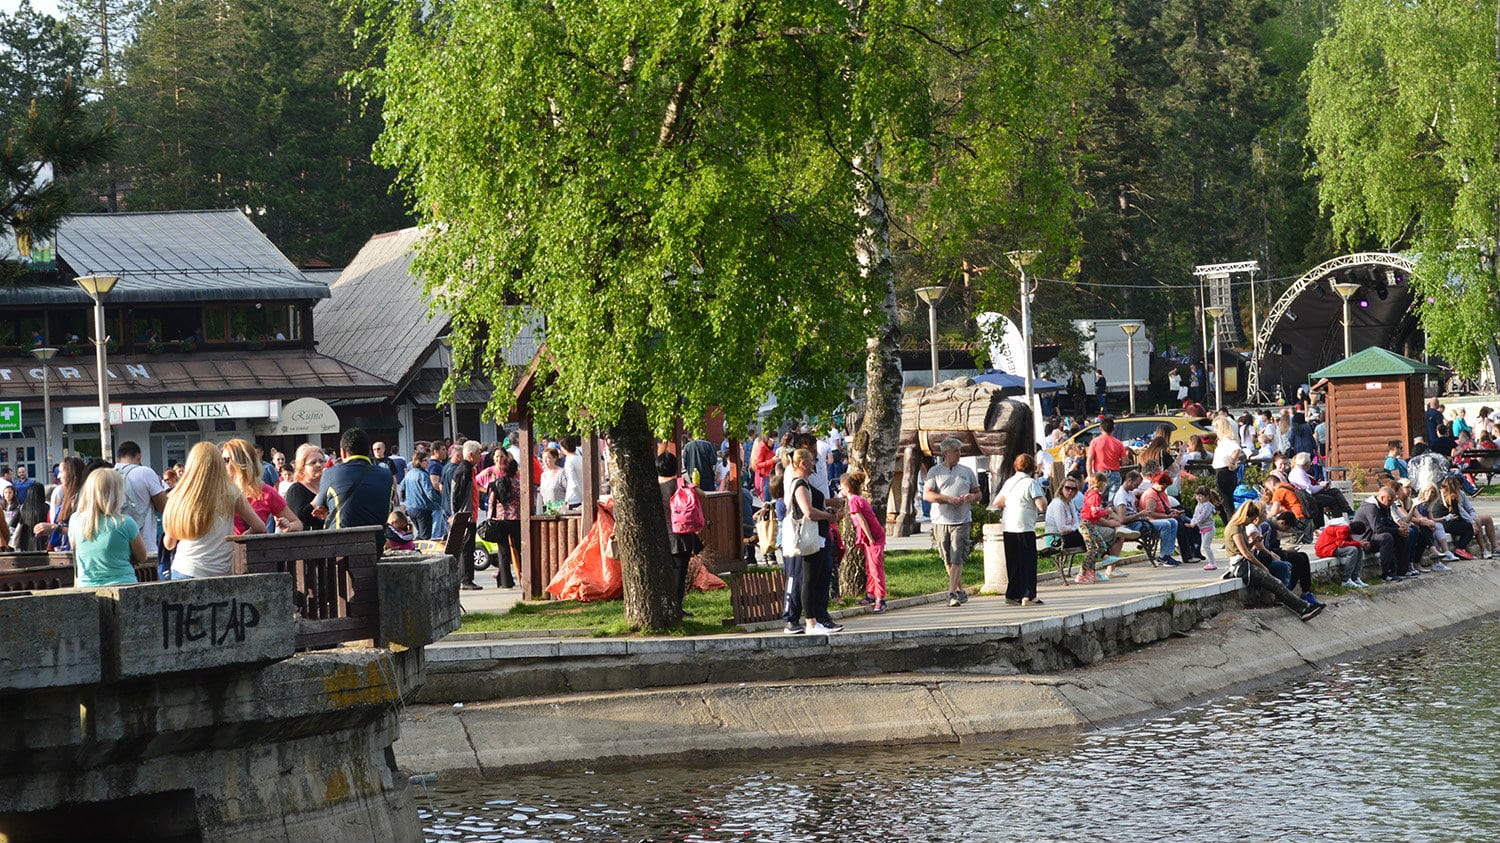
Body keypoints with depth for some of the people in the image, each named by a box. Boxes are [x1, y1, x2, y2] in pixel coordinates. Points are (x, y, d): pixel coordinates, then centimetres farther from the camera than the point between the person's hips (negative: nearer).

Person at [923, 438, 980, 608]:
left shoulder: (967, 471, 13)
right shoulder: (935, 471, 4)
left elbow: (977, 493, 20)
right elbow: (926, 495, -6)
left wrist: (971, 497, -5)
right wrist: (949, 499, -16)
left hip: (961, 521, 0)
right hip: (941, 521, 0)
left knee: (957, 559, -12)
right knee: (948, 560, 7)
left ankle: (952, 594, -14)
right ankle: (961, 591, 21)